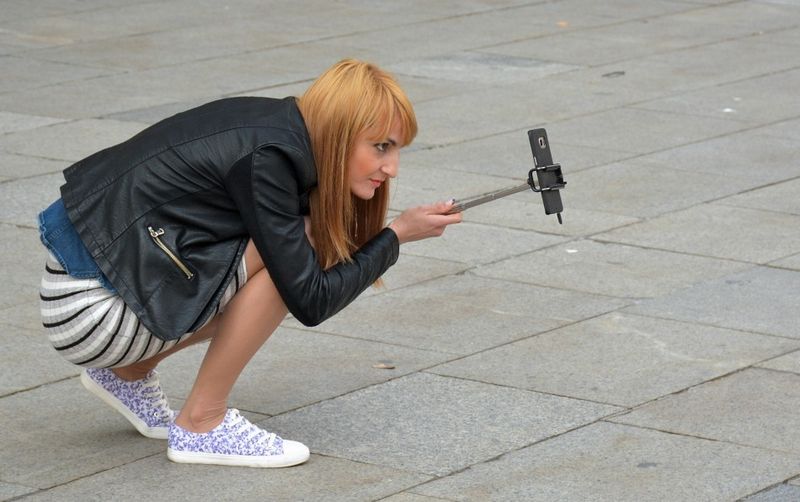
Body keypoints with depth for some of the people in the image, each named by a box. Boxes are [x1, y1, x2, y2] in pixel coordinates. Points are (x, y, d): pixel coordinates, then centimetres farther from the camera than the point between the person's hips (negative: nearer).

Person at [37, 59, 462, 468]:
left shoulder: (281, 128, 4)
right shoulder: (266, 161, -22)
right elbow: (310, 301, -19)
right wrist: (397, 235, -9)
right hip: (89, 309, -9)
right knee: (284, 255, -16)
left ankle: (129, 373, 20)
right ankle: (202, 425, -5)